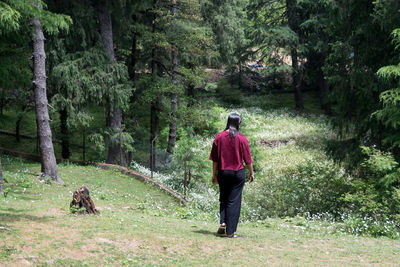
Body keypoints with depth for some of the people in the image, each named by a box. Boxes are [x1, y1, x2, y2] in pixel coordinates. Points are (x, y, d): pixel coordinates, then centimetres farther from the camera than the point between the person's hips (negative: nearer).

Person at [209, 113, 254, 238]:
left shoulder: (219, 137, -2)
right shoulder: (241, 138, -8)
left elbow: (215, 159, 2)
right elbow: (247, 158, -4)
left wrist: (214, 174, 10)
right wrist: (251, 173, 9)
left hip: (222, 172, 2)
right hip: (238, 172, -2)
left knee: (223, 199, 20)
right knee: (234, 201, 4)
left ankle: (223, 222, 2)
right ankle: (229, 231, 4)